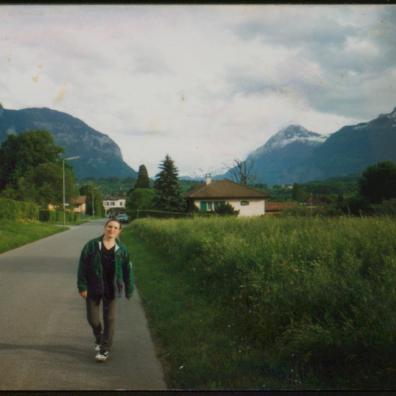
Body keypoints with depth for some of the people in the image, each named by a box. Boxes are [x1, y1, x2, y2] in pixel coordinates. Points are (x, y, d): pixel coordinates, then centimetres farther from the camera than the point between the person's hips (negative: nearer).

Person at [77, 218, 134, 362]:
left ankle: (105, 350, 13)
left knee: (109, 319, 2)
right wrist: (82, 286, -10)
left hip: (111, 290, 0)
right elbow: (82, 267, -7)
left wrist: (129, 290, 2)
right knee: (92, 318, 5)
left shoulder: (122, 249, -4)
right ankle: (99, 338, 37)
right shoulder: (92, 245, -8)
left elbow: (127, 271, 2)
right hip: (93, 288, 0)